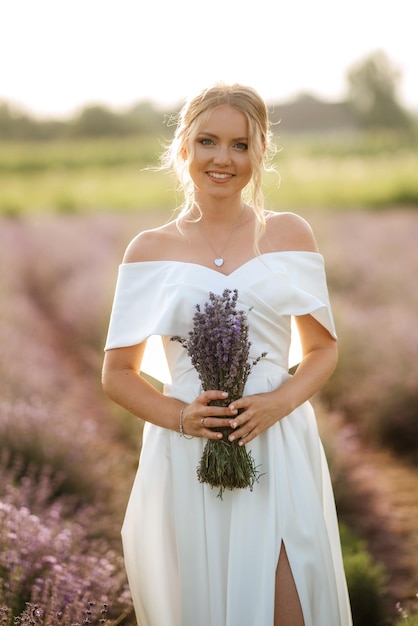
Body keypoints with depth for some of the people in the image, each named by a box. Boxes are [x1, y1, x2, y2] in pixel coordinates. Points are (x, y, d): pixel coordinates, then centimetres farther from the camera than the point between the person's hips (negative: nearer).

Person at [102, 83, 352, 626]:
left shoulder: (290, 235, 5)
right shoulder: (150, 250, 3)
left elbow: (323, 348, 10)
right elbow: (118, 373, 7)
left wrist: (279, 401, -10)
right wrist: (179, 415, -11)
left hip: (278, 451, 0)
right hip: (187, 459, 0)